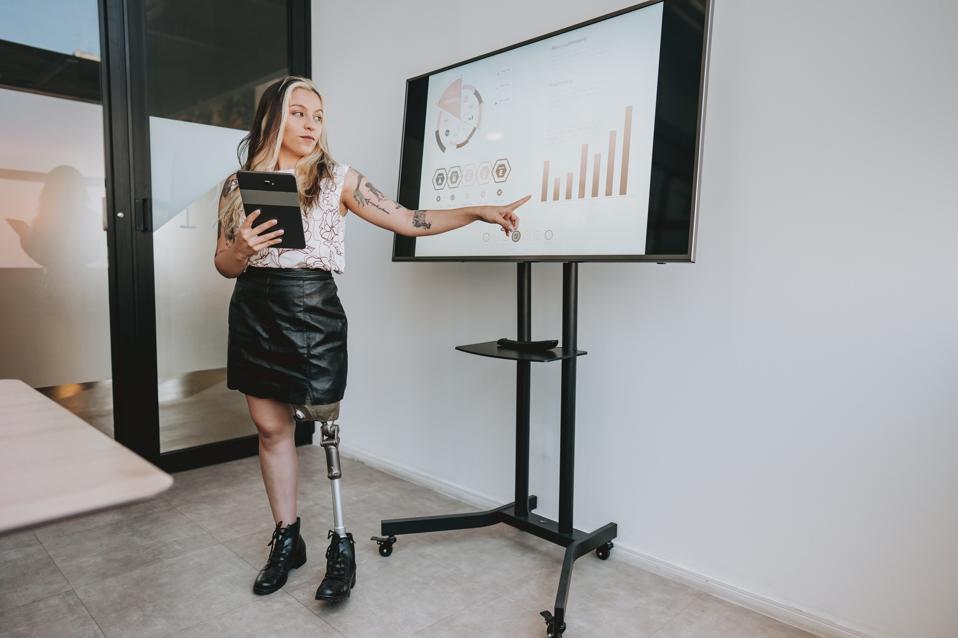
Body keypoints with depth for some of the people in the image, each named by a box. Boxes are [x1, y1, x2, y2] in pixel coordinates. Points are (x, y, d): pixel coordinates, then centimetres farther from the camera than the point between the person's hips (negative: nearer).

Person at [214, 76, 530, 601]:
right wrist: (242, 250, -14)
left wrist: (479, 212, -8)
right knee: (270, 427, 8)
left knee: (324, 422, -4)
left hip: (313, 310, -2)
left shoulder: (338, 179, 2)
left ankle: (341, 545, 13)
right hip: (254, 313, 3)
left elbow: (408, 222, -1)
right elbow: (224, 265, 9)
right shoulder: (239, 185, 6)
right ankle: (286, 539, 25)